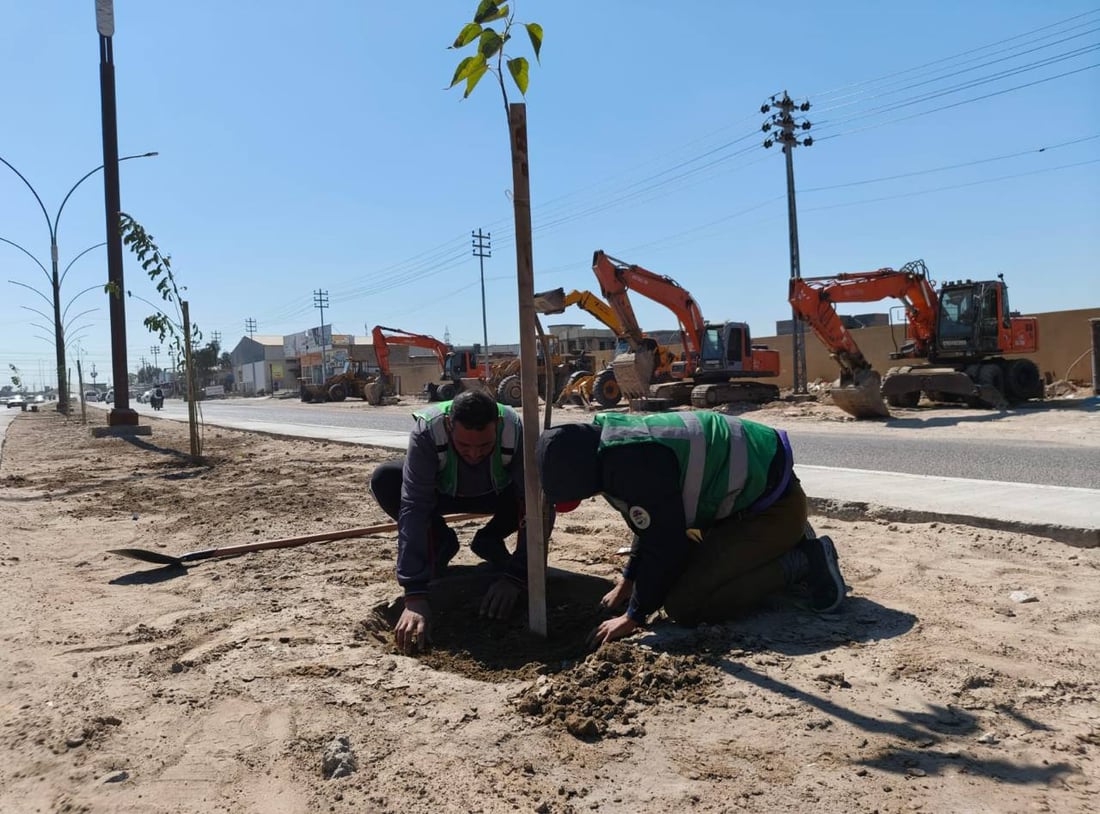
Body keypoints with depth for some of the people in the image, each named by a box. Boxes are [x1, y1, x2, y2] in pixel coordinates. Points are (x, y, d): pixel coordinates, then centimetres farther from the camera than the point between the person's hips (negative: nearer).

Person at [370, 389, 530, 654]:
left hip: (497, 494, 1)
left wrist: (515, 577, -45)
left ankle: (489, 541, 1)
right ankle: (441, 543, -3)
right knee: (384, 479, -30)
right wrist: (415, 596, -50)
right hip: (444, 493, 0)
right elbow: (413, 509, -43)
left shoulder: (515, 431, -37)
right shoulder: (427, 432, -39)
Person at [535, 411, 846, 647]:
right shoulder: (613, 442, 4)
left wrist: (634, 616, -11)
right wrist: (628, 580, 18)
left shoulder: (634, 463, -29)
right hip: (750, 488, 10)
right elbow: (655, 526, 17)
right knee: (682, 568, 22)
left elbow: (664, 542, -23)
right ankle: (786, 544, 20)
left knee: (686, 605, -15)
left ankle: (803, 561, -5)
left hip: (774, 504, -10)